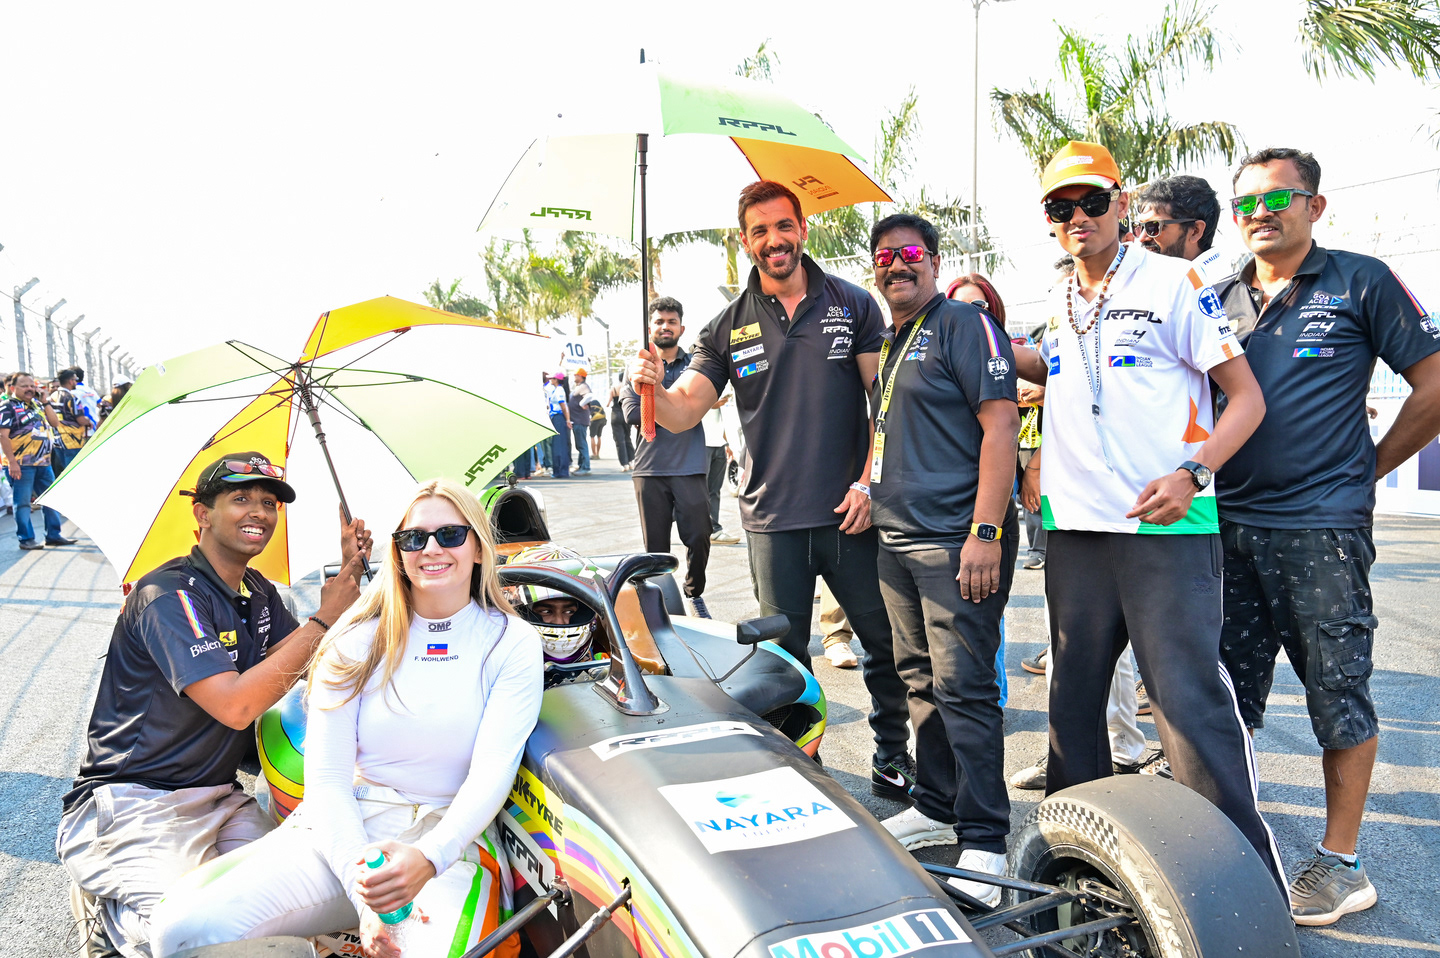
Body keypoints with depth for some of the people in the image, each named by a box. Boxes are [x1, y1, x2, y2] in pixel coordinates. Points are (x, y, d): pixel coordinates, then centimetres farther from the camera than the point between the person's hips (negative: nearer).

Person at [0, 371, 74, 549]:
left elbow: (55, 423, 12)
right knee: (23, 502, 0)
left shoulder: (37, 405, 15)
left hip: (43, 463, 8)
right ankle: (26, 539, 6)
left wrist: (45, 402, 3)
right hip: (21, 464, -7)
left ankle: (54, 535, 19)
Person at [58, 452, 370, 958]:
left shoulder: (259, 593, 9)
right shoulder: (168, 594, -17)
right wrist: (324, 618, -18)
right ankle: (106, 909, 3)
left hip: (219, 797, 7)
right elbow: (235, 705, -26)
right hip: (132, 803, -7)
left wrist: (348, 575, 0)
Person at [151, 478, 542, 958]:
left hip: (452, 835, -2)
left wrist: (428, 857, -28)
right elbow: (326, 775, 0)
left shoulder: (513, 642, 2)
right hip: (342, 830, 3)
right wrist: (364, 893, -17)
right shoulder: (358, 640, 6)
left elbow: (494, 770, -8)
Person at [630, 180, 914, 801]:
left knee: (886, 643, 7)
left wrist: (869, 482, -6)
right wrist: (652, 387, -21)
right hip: (772, 519, 1)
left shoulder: (852, 305, 4)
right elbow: (682, 413, 1)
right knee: (783, 659, 9)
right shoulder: (729, 327, 6)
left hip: (849, 511, -1)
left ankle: (893, 760, 25)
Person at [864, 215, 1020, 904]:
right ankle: (937, 808, 26)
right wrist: (868, 491, 18)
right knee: (920, 681, 14)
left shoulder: (964, 324, -5)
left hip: (954, 538, -8)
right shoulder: (886, 344, 19)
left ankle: (983, 840, 1)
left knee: (964, 686, -8)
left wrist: (985, 531, -20)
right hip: (895, 541, 8)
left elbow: (1000, 422, -14)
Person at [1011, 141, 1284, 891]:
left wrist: (1193, 474, -18)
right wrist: (1040, 457, 13)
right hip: (1073, 526, 6)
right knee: (1072, 694, 13)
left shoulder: (1173, 281, -2)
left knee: (1189, 696, -11)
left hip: (1165, 525, -6)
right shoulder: (1058, 304, 15)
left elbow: (1247, 396, -3)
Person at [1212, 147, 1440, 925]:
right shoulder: (1220, 300, 12)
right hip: (1230, 525, 5)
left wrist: (1369, 466, 2)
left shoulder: (1360, 283, 0)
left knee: (1339, 693, 4)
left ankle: (1340, 863, 17)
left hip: (1322, 529, -4)